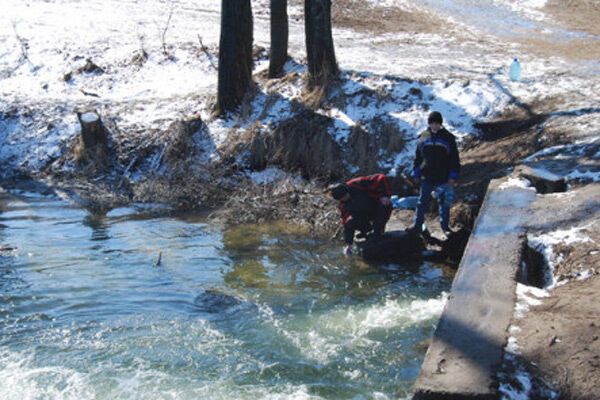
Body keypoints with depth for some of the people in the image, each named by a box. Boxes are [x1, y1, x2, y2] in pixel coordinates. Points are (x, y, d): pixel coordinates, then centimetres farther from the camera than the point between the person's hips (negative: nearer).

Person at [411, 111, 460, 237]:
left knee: (445, 203, 8)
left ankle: (445, 226, 19)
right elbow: (417, 157, 10)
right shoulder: (423, 137, 4)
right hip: (426, 177, 2)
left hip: (443, 178, -2)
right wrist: (416, 173, 6)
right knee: (422, 202, 7)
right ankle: (418, 225, 15)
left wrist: (453, 176, -6)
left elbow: (454, 158, -2)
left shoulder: (448, 138, -2)